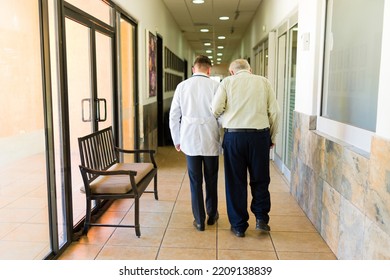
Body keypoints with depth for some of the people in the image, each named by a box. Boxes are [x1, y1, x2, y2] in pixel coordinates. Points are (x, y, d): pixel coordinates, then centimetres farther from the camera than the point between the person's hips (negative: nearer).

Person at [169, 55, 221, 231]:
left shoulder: (182, 86, 2)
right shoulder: (215, 86, -4)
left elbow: (174, 116, 5)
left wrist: (176, 140, 15)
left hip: (190, 140, 1)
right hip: (211, 140, 0)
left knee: (195, 181, 9)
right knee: (211, 180, 15)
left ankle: (199, 220, 15)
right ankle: (212, 215, 31)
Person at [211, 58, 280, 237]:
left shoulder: (227, 82, 6)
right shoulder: (263, 82, 10)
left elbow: (216, 109, -4)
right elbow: (274, 111, 4)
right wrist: (272, 137, 14)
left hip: (233, 135, 0)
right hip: (260, 134, 1)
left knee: (235, 181, 10)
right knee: (260, 179, 18)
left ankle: (238, 226, 18)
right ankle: (261, 217, 14)